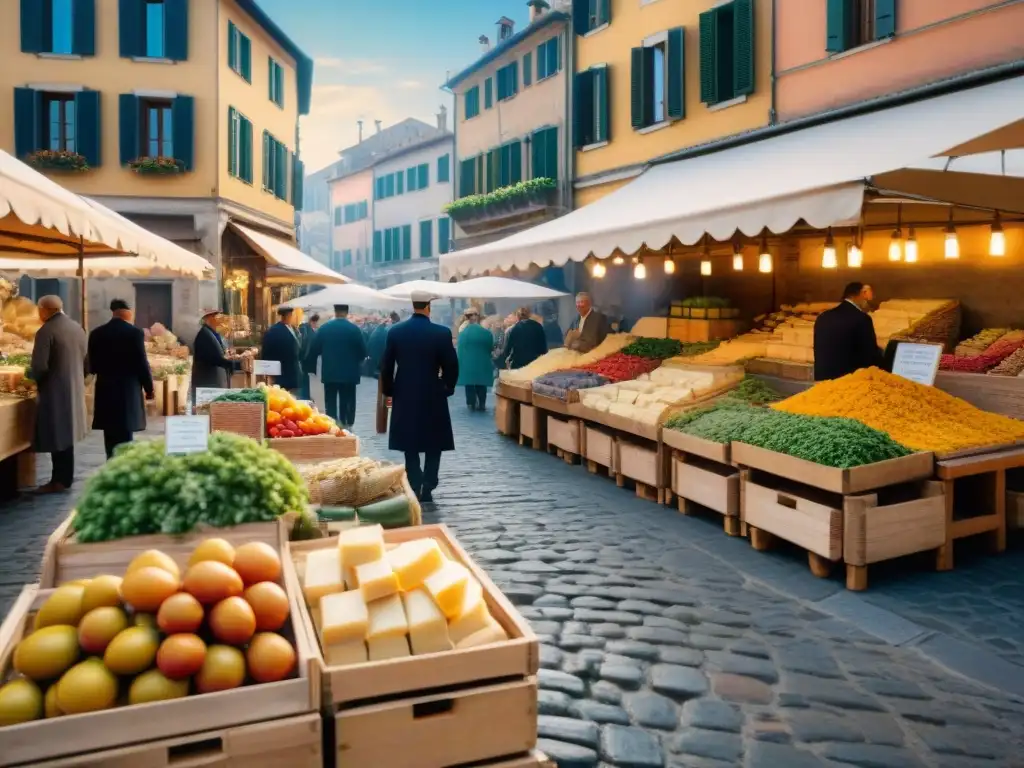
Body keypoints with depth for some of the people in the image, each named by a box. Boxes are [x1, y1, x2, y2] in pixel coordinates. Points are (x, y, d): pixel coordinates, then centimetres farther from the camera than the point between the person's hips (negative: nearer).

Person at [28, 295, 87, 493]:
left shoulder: (46, 331, -15)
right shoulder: (77, 328, 8)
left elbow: (40, 367, -20)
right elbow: (86, 362, 12)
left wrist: (29, 374, 1)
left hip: (54, 391, -7)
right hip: (74, 390, 7)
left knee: (55, 437, 0)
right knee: (65, 434, 15)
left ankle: (59, 481, 5)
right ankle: (65, 478, 21)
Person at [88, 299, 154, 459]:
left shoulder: (96, 334, 4)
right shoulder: (135, 332, -9)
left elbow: (92, 365, 7)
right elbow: (142, 363, -9)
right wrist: (149, 387, 2)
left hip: (105, 390, 4)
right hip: (128, 390, -4)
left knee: (111, 437, 11)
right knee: (124, 436, -1)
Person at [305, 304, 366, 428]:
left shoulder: (324, 328, -2)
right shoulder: (354, 329, -7)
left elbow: (314, 349, 2)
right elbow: (363, 352, -5)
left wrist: (310, 366, 17)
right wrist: (356, 361, 17)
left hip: (329, 372, 2)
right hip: (349, 373, -1)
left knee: (331, 403, 9)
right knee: (347, 403, 5)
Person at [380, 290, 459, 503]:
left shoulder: (395, 331, -2)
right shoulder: (442, 333, -10)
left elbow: (386, 366, 1)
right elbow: (452, 366, -8)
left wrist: (389, 391, 13)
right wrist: (447, 388, 8)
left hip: (404, 395, 2)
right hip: (433, 395, -2)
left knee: (410, 446, 11)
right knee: (433, 445, 10)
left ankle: (414, 489, 11)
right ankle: (427, 490, 8)